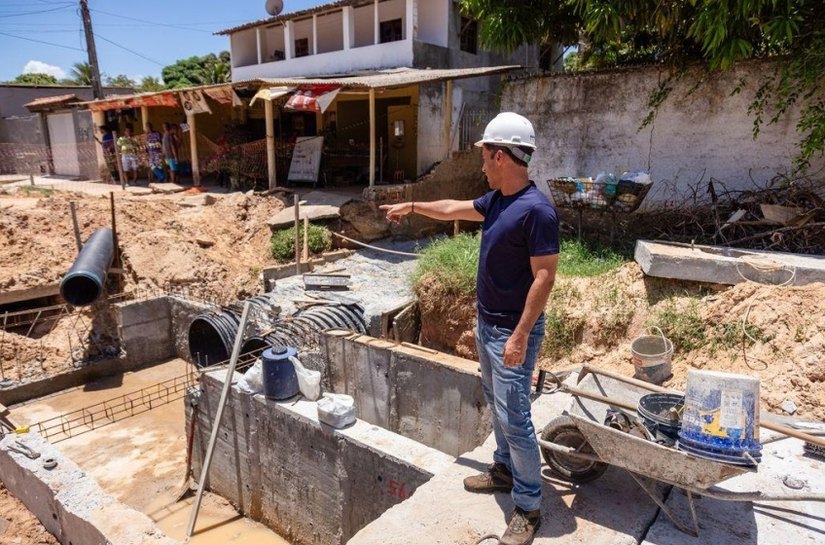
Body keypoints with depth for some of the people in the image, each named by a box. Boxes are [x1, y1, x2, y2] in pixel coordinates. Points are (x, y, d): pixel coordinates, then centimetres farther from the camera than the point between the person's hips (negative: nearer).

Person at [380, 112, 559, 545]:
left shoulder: (537, 210, -22)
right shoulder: (497, 199, 5)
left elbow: (544, 276, -23)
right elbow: (455, 209, 23)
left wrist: (521, 336, -24)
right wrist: (412, 207, 32)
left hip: (512, 332, -9)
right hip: (486, 325, 9)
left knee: (513, 418, -1)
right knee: (497, 406, 22)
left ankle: (529, 508, 16)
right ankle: (504, 470, 41)